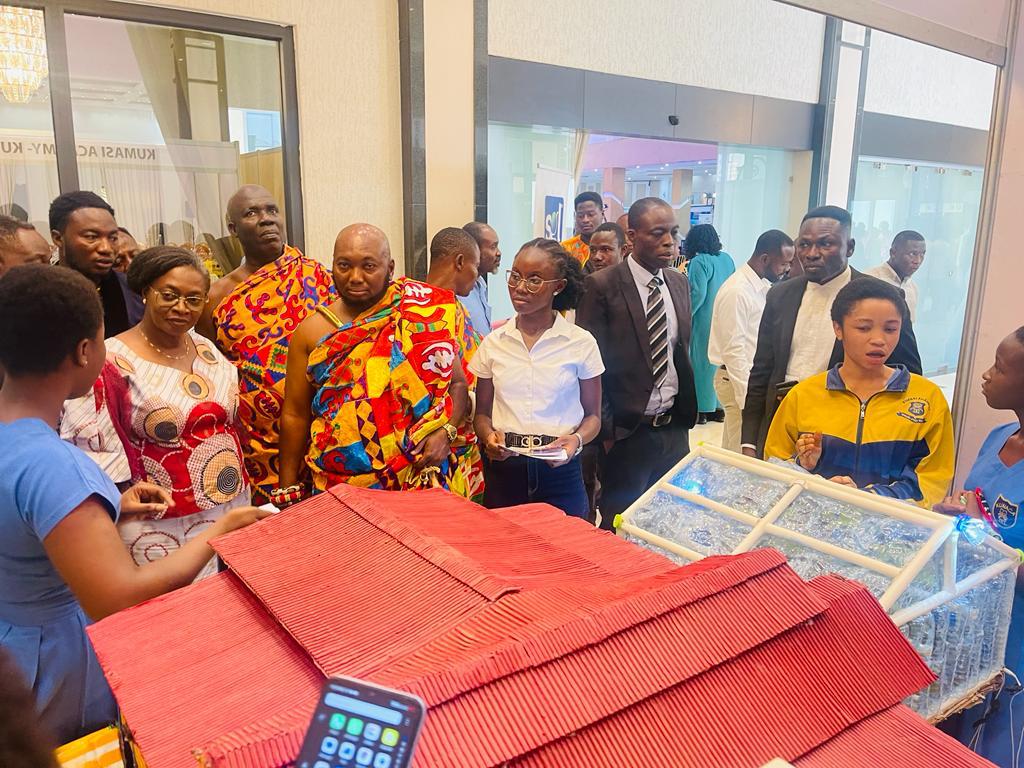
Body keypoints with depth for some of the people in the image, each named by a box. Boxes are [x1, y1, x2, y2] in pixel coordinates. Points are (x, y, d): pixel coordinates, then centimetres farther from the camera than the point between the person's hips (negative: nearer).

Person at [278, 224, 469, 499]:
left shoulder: (422, 318, -3)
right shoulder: (311, 331, 1)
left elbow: (457, 384, 5)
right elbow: (295, 415, 5)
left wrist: (445, 431, -12)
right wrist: (287, 491, 5)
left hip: (418, 479, -1)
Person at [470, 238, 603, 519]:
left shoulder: (581, 343, -2)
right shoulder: (493, 343, 5)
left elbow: (592, 415, 6)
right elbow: (482, 412, 11)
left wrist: (577, 439, -14)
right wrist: (489, 436, -10)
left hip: (559, 471, -1)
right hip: (503, 470, 2)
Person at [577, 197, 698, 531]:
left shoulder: (679, 283, 7)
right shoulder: (602, 285, -12)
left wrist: (685, 414, 11)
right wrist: (604, 430, -11)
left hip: (674, 430, 6)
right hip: (626, 433, -5)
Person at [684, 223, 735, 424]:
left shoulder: (699, 262, -13)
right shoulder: (727, 259, 8)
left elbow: (697, 294, -18)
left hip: (705, 321, -7)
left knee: (701, 363, 3)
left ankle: (702, 409, 9)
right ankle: (717, 407, 21)